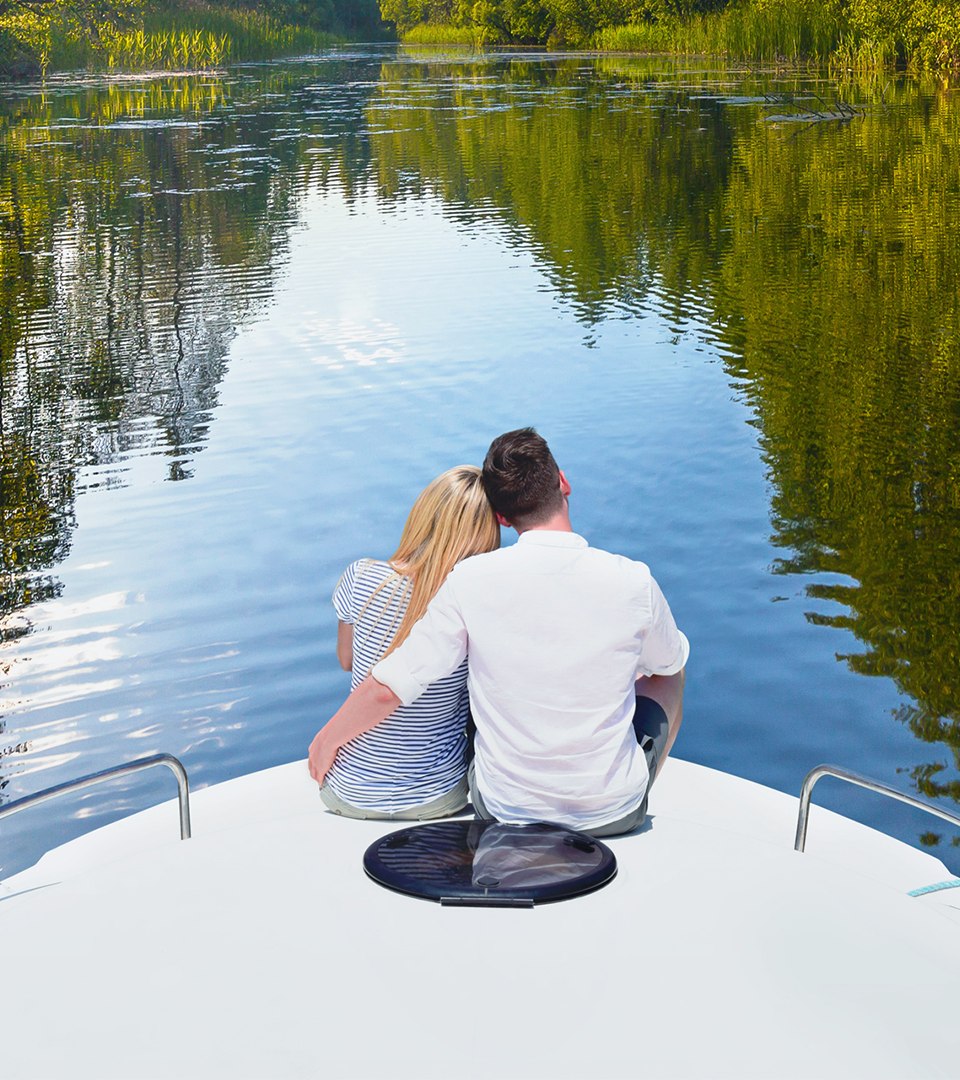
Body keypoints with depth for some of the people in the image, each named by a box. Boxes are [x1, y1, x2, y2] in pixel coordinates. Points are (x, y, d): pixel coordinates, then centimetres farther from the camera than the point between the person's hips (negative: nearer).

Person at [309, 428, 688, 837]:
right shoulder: (633, 582, -16)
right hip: (614, 813, 0)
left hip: (505, 811, 1)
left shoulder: (470, 581, -17)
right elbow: (670, 662, 5)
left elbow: (388, 688, -14)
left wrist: (326, 740, 5)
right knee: (668, 675, 28)